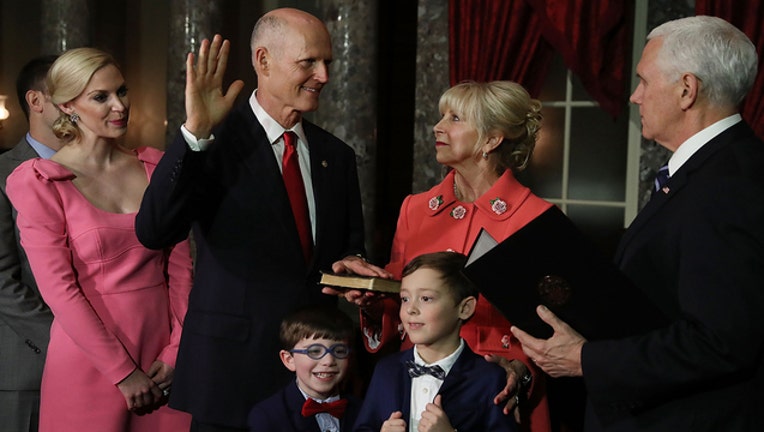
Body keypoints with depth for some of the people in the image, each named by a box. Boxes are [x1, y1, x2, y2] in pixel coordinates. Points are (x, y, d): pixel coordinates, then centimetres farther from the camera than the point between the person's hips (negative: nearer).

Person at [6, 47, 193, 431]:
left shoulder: (155, 167, 6)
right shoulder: (40, 183, -6)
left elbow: (180, 265, 5)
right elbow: (59, 290, -10)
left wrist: (177, 349, -5)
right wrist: (123, 373, -12)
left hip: (163, 358, 4)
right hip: (90, 364, -3)